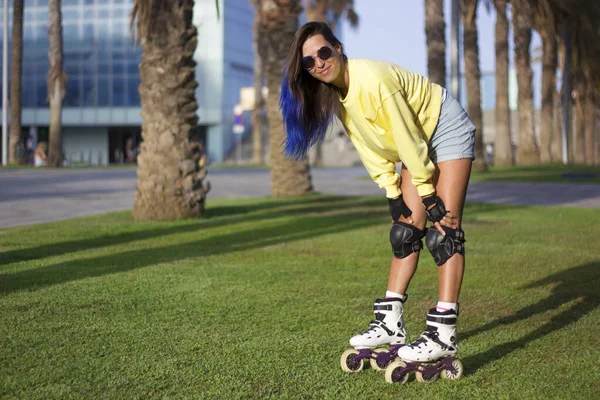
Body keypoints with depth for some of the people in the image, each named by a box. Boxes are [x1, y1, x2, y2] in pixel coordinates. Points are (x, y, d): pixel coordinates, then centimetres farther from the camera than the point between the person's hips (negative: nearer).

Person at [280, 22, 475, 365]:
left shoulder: (371, 80, -31)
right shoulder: (336, 95, -5)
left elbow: (407, 139, -26)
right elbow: (371, 148, 2)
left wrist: (429, 195, -20)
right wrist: (392, 192, -2)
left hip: (447, 129, -8)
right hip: (418, 142, 8)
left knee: (444, 228, -16)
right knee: (406, 229, 3)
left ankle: (444, 334, -20)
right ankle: (391, 323, 5)